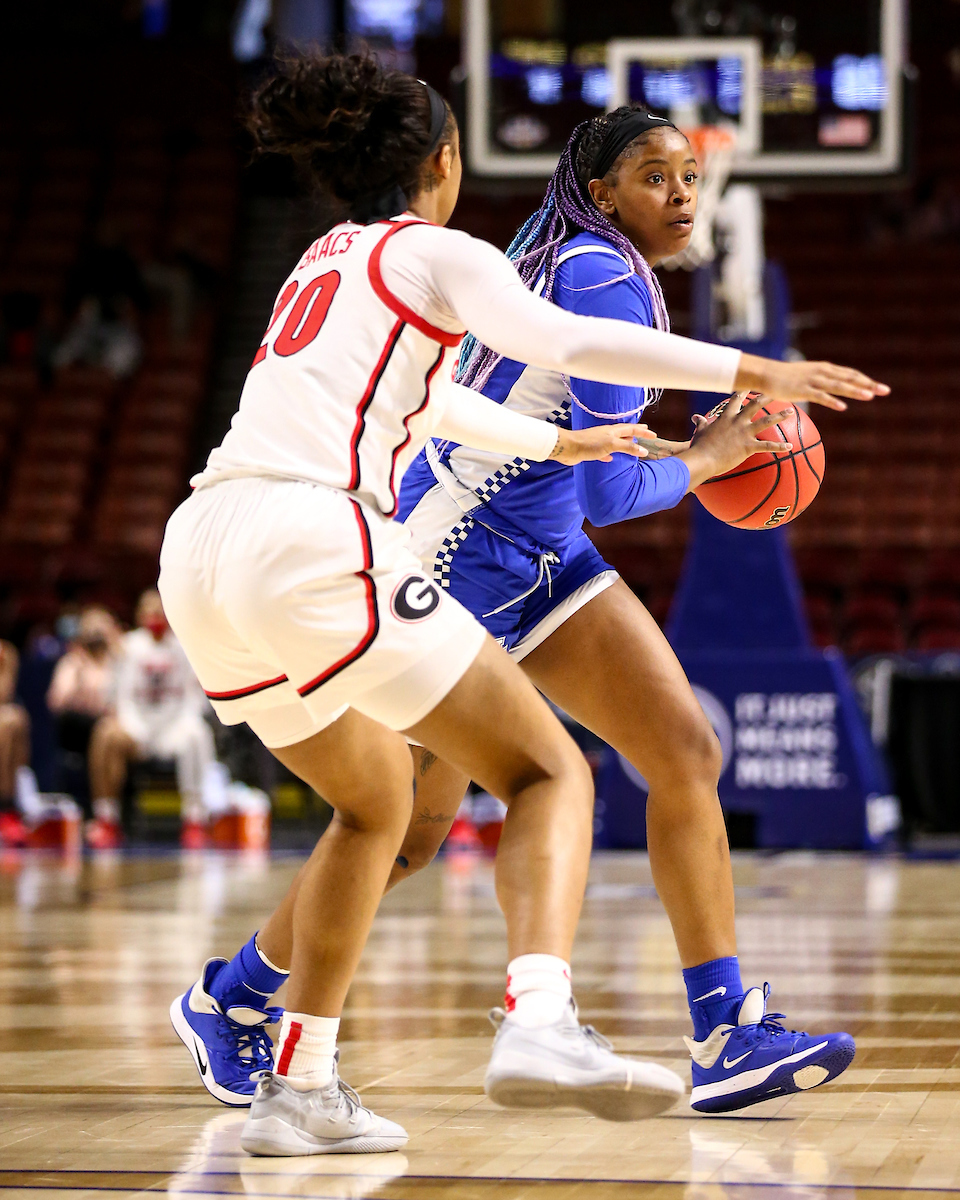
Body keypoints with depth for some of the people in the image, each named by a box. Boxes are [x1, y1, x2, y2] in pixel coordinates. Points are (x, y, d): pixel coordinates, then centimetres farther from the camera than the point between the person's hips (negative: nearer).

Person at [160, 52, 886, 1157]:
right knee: (549, 774, -5)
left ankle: (297, 1088, 19)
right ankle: (538, 1025, -31)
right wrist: (752, 372, -13)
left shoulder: (329, 259, 30)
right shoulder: (435, 253, 7)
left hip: (199, 560, 8)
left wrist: (555, 441, 58)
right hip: (309, 538, -8)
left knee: (377, 798, 26)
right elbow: (554, 339, -13)